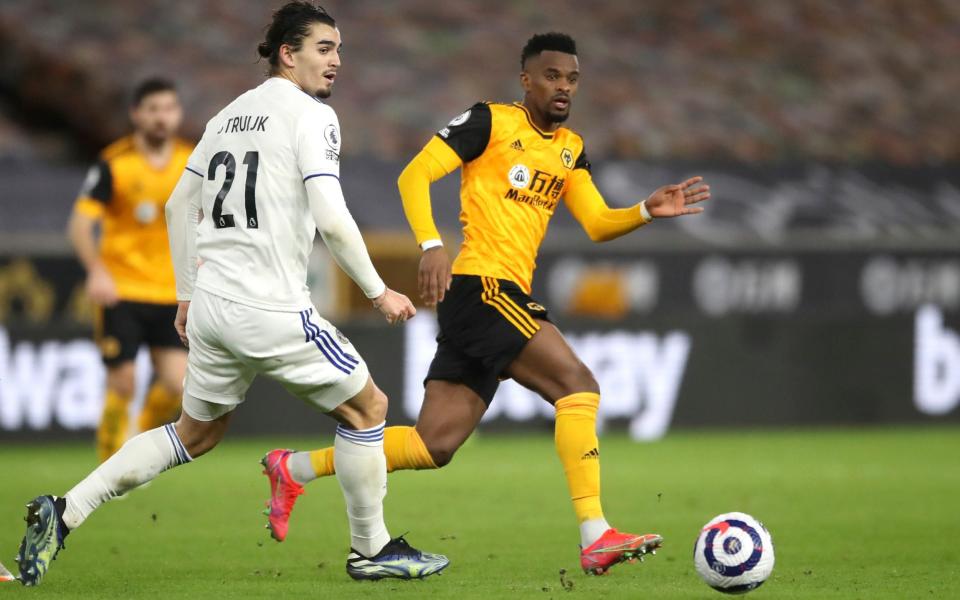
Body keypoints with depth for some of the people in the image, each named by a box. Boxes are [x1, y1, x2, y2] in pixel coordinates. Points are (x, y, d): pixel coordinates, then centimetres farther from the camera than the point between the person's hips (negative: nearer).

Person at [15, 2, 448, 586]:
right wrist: (379, 291, -8)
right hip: (272, 310, -8)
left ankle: (64, 512, 11)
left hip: (211, 305, 8)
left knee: (196, 434, 21)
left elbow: (179, 206, 21)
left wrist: (188, 293, 28)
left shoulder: (230, 114, 16)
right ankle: (371, 550, 15)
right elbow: (331, 219, -18)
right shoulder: (312, 115, -8)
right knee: (366, 407, 9)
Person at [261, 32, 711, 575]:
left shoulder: (571, 149, 19)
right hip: (482, 286, -8)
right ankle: (596, 539, -24)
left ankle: (295, 469, 18)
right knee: (578, 384, -19)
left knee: (434, 445, 6)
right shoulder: (491, 122, -3)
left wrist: (648, 211, -3)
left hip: (510, 296, 8)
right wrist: (432, 244, -21)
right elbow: (415, 175, -8)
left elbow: (598, 224, 16)